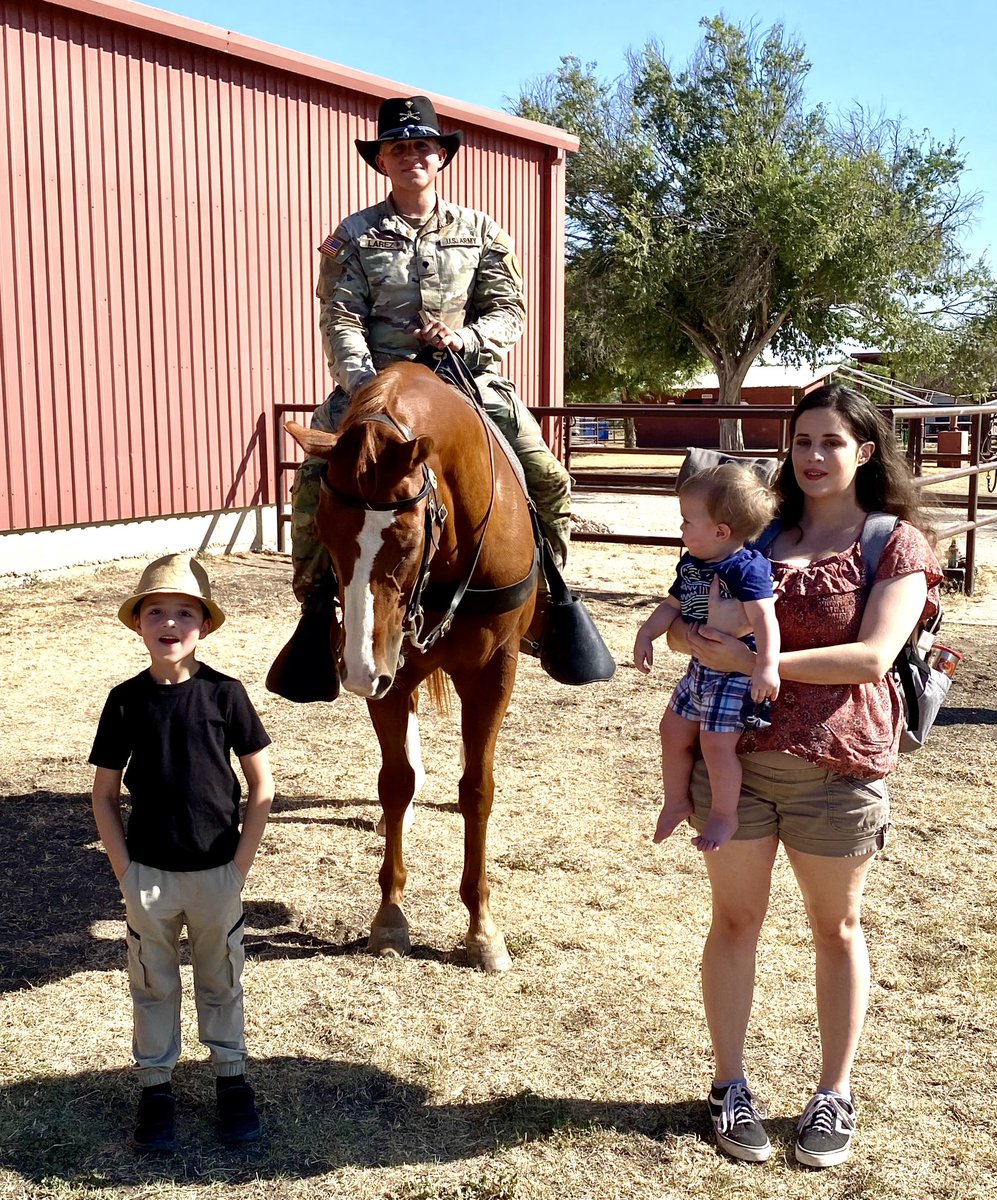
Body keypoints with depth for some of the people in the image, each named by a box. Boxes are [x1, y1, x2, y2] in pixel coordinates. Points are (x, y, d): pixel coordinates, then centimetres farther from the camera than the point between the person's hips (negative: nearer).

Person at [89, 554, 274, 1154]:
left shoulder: (225, 693, -10)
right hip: (148, 873, 1)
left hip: (217, 873, -1)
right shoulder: (126, 700, -7)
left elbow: (263, 784, -4)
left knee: (222, 979, 16)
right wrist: (124, 867, -5)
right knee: (153, 982, 15)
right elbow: (104, 793, 1)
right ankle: (156, 1086, 32)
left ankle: (232, 1076, 34)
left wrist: (241, 861, -7)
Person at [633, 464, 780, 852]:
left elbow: (764, 618, -30)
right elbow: (672, 605, 17)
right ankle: (677, 801, 33)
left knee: (716, 743, -11)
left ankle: (724, 815, 10)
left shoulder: (747, 568, -22)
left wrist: (767, 666, -39)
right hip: (700, 667, 9)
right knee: (673, 730, 14)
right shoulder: (690, 565, 5)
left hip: (738, 671, -9)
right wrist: (646, 635, 6)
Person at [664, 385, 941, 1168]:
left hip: (838, 765, -3)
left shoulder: (897, 544, -3)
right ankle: (730, 1086, 25)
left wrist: (753, 661, -22)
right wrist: (682, 630, -14)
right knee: (736, 919, 10)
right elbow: (687, 622, 11)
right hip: (737, 753, 3)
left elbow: (871, 657, -16)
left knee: (837, 927, 13)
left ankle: (836, 1097, 28)